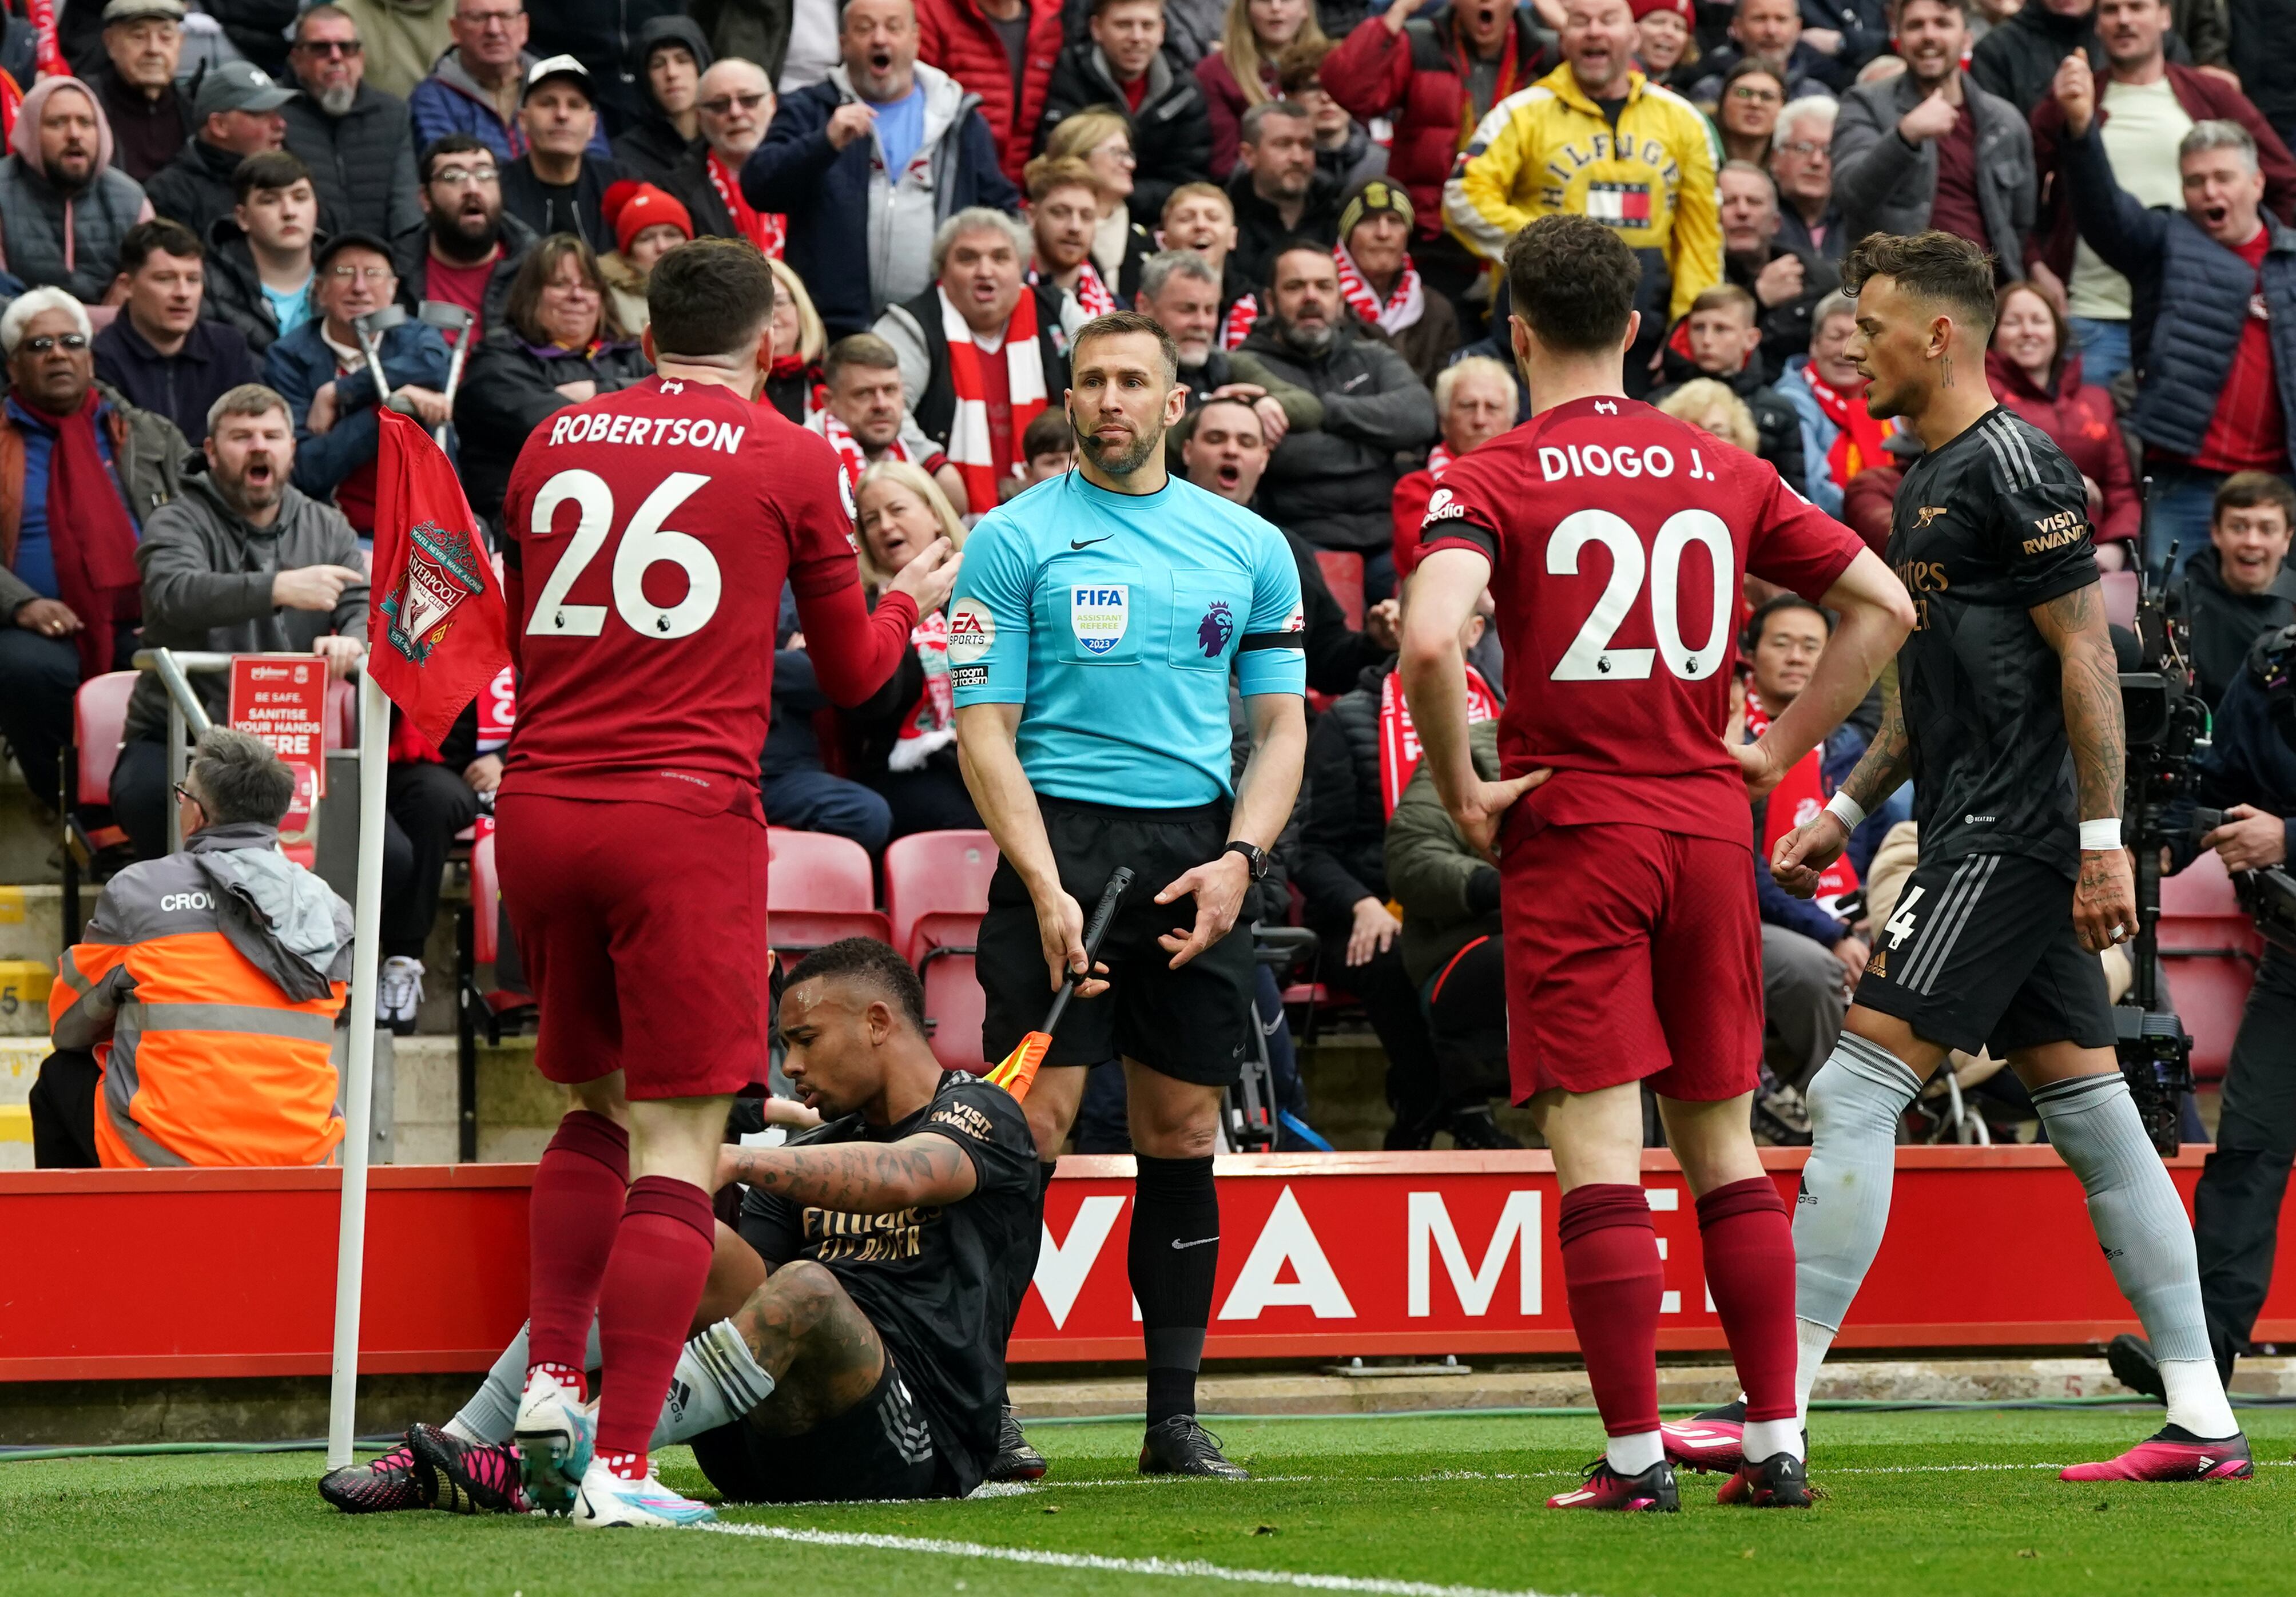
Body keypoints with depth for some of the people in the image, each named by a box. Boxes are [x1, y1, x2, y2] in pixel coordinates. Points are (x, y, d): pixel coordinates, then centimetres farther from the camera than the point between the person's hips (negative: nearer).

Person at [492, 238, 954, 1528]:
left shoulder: (556, 443, 12)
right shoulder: (792, 460, 2)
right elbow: (850, 669, 12)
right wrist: (911, 601, 32)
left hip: (540, 804, 5)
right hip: (687, 815, -4)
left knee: (599, 1101, 23)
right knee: (678, 1143, -3)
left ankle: (549, 1381, 11)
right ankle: (622, 1463, -10)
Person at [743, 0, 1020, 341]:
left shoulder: (960, 119, 14)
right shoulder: (808, 111, 8)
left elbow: (1002, 208, 16)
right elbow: (759, 187, -5)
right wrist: (827, 143, -21)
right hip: (833, 329, -2)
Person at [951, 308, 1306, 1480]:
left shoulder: (1250, 547, 12)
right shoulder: (1014, 539, 2)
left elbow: (1281, 724, 13)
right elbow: (984, 727, -2)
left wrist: (1238, 857, -4)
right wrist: (1044, 885, -13)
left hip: (1200, 846, 3)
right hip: (1063, 839, -3)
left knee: (1181, 1135, 5)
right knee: (1030, 1128, -10)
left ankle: (1175, 1415, 10)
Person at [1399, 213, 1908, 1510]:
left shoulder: (1491, 480, -6)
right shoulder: (1725, 475, 8)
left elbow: (1431, 640, -24)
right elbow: (1885, 604, 10)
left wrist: (1462, 793, -10)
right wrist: (1780, 748, 12)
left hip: (1572, 832, -4)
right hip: (1709, 827, 4)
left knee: (1597, 1148, -3)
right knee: (1722, 1140, 12)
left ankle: (1637, 1456, -7)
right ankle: (1779, 1442, 9)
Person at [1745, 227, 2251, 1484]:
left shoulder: (2013, 464, -12)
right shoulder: (1931, 478, 18)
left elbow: (2086, 656, -15)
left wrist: (2102, 840, -18)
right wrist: (1843, 811, 20)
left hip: (2010, 841, -10)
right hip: (1977, 837, 10)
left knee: (1853, 1094, -12)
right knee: (2090, 1113, 7)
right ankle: (2203, 1421, 7)